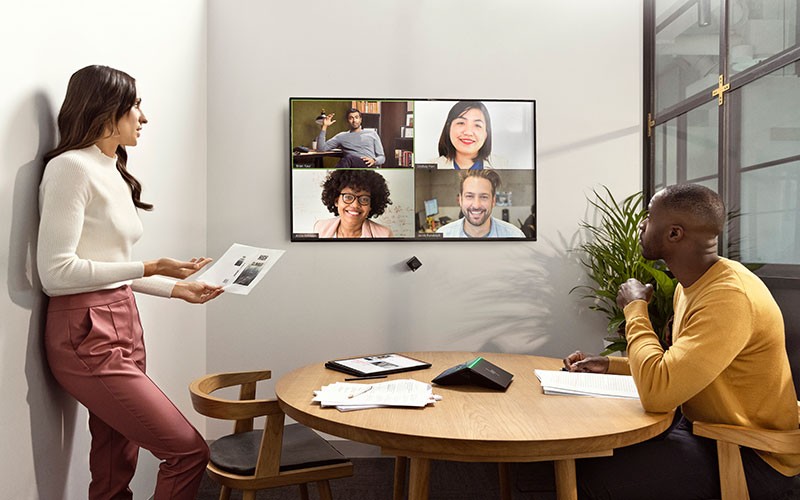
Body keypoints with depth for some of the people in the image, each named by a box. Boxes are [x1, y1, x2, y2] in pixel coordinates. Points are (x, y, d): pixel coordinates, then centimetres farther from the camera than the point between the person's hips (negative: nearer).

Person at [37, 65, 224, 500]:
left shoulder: (113, 172, 14)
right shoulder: (72, 167, -12)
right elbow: (56, 272, -17)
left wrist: (178, 289, 12)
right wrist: (150, 268, -18)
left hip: (123, 327, 8)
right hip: (86, 336, -8)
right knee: (189, 451, -7)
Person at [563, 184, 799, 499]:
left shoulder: (729, 298, -28)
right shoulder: (691, 286, 4)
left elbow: (656, 393, -35)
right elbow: (673, 367, 17)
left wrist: (635, 307, -21)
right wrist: (609, 365, 4)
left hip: (753, 458, -9)